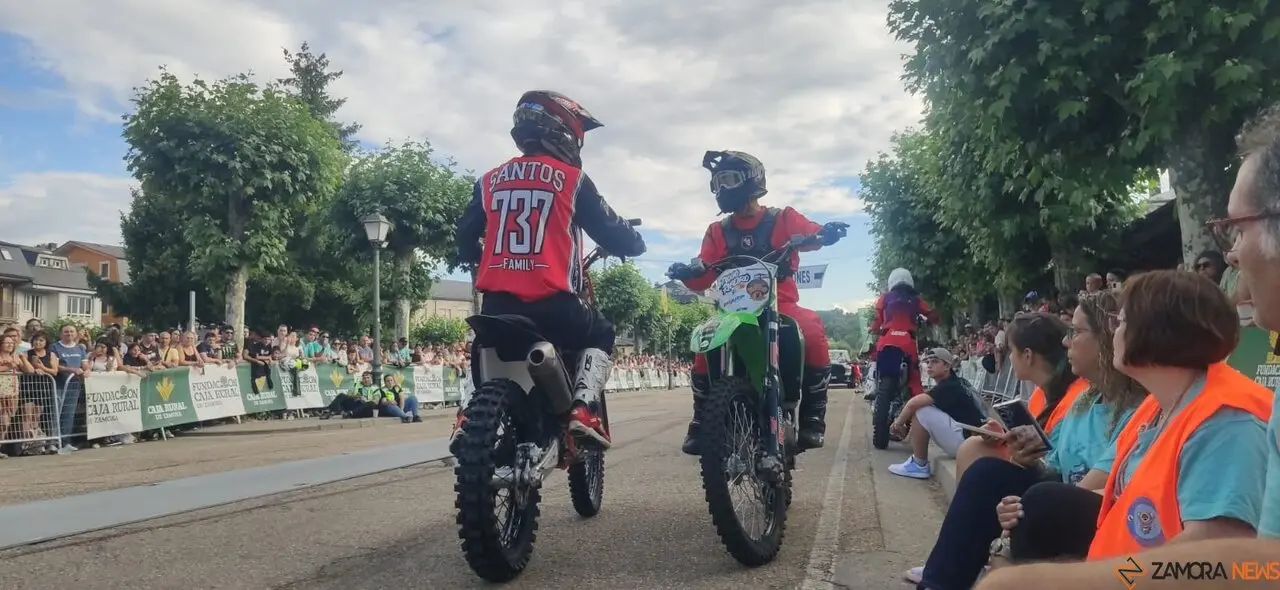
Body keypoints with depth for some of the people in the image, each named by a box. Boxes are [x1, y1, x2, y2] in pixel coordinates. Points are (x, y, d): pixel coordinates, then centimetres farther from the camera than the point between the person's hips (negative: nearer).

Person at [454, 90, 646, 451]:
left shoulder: (490, 181, 12)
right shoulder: (572, 179, 1)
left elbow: (465, 242, 16)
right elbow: (610, 233, 5)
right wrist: (634, 242, 28)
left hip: (497, 300, 4)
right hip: (550, 301, -3)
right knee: (600, 336, 22)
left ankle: (469, 414, 12)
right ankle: (583, 410, 0)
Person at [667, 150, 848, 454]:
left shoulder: (782, 219, 5)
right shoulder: (718, 232, 14)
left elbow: (810, 233, -11)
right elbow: (703, 277, 6)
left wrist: (825, 233, -35)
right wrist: (688, 273, -17)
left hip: (780, 304, -2)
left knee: (813, 332, -32)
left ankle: (812, 417, -21)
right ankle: (701, 421, -13)